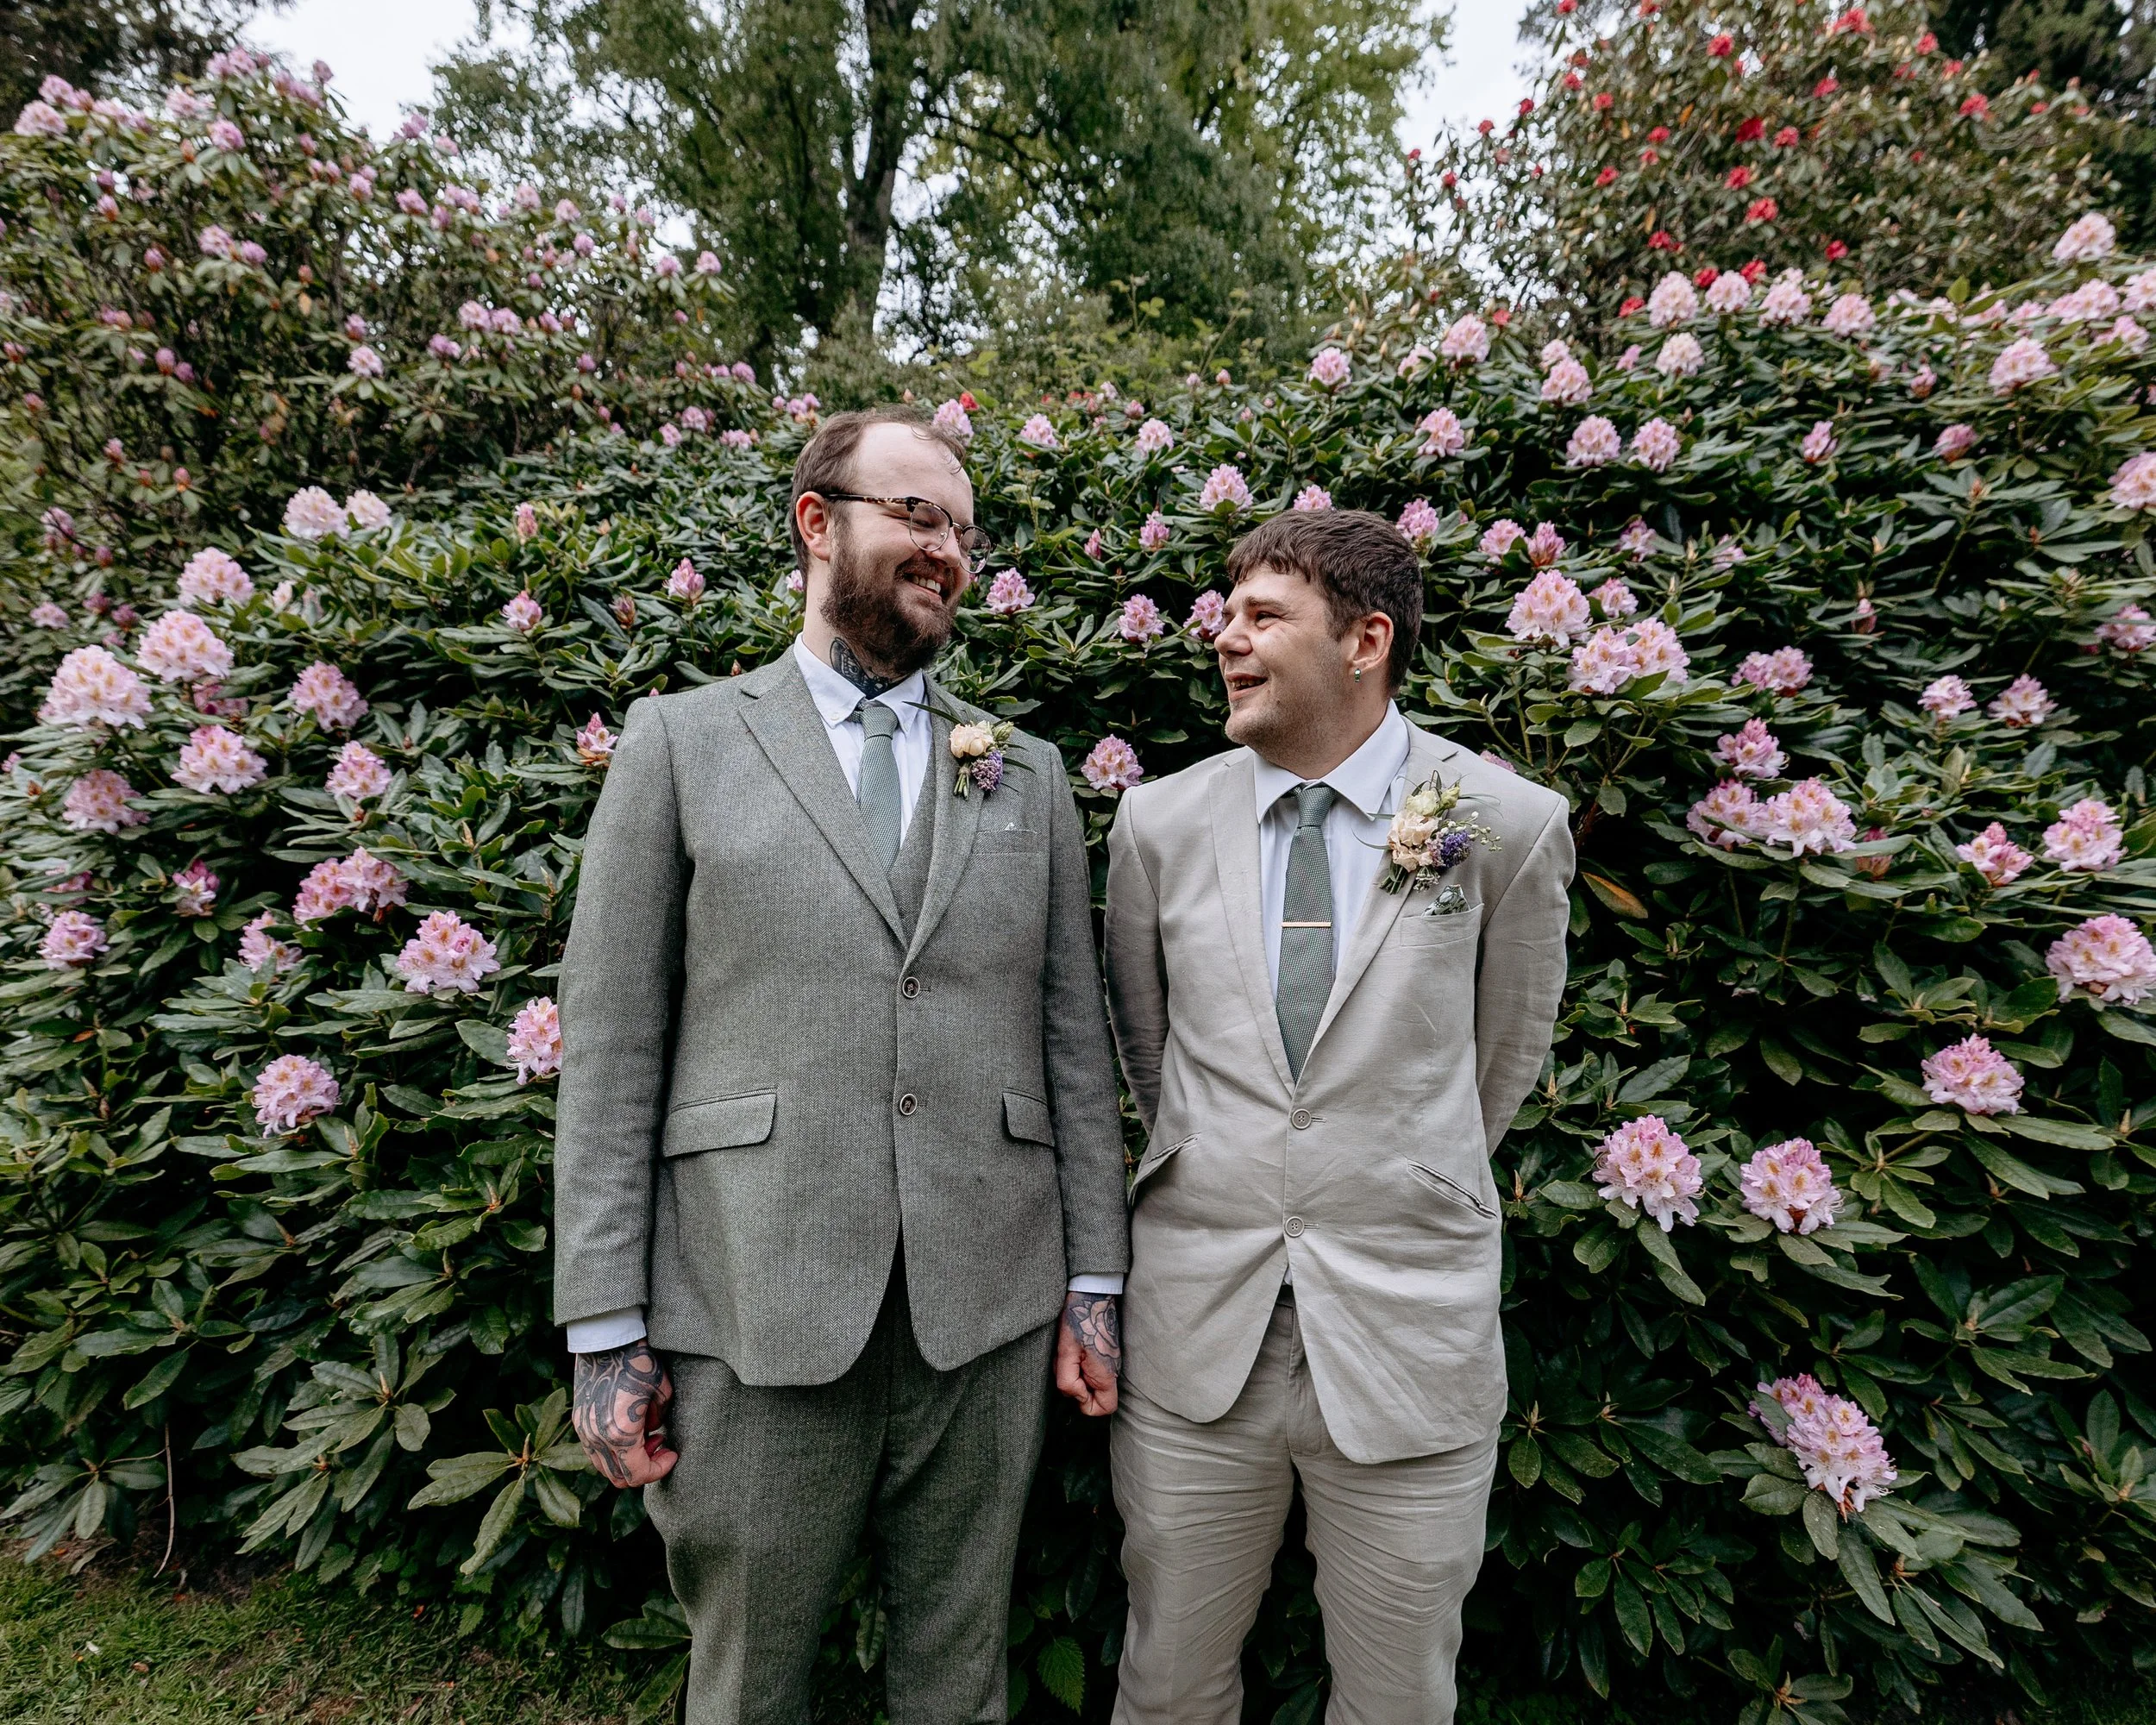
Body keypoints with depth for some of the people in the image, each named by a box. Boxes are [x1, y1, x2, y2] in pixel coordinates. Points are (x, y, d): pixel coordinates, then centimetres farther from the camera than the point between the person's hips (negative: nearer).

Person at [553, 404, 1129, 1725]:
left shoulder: (1030, 774, 11)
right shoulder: (683, 741, 3)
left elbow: (1075, 1041, 8)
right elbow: (611, 1051, -1)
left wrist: (1095, 1283, 4)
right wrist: (607, 1331, -4)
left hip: (990, 1308, 3)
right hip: (759, 1314, -2)